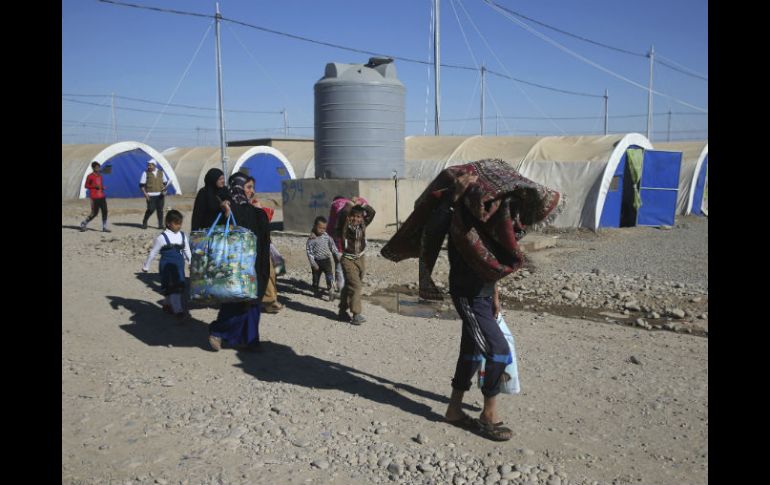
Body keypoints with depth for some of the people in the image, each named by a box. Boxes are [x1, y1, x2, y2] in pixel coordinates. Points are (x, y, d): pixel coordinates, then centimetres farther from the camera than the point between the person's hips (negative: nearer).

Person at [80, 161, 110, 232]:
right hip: (94, 198, -6)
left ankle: (104, 227, 3)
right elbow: (86, 186, -3)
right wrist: (94, 186, -17)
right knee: (94, 213, -3)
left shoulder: (100, 176, 14)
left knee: (105, 211, -2)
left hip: (102, 196, 6)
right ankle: (83, 224, 16)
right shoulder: (90, 176, -6)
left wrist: (103, 188, 4)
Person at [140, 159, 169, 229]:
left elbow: (165, 183, 19)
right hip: (150, 195, -3)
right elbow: (141, 185, 0)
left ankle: (160, 224, 8)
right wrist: (145, 193, -12)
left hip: (160, 195, 3)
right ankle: (144, 222, 10)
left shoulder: (161, 173, 11)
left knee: (160, 209, 1)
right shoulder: (145, 173, 1)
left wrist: (164, 190, 0)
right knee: (151, 209, -11)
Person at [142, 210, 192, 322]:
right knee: (173, 288, -11)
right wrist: (146, 266, 3)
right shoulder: (162, 237, -10)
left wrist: (191, 262, 17)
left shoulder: (183, 236, 6)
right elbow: (153, 253, -2)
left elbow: (187, 251, 18)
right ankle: (179, 311, -15)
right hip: (167, 266, -6)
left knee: (179, 286, 14)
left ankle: (167, 305, 37)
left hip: (179, 266, 6)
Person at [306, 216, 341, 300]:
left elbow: (333, 247, 9)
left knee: (330, 275, -12)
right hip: (317, 261, -2)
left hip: (326, 260, 2)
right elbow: (309, 252, -11)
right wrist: (313, 264, -14)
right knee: (316, 277, 13)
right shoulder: (311, 239, -11)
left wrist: (337, 257, 7)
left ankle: (331, 291, -16)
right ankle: (316, 291, 31)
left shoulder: (327, 237, 0)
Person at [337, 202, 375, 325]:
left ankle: (342, 311, 28)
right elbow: (343, 213, -26)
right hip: (348, 260, -5)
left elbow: (372, 212, -2)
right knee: (355, 285, -15)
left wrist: (362, 205, -9)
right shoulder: (346, 225, -9)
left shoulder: (362, 225, 3)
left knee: (349, 286, 15)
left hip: (361, 259, 5)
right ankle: (356, 315, -13)